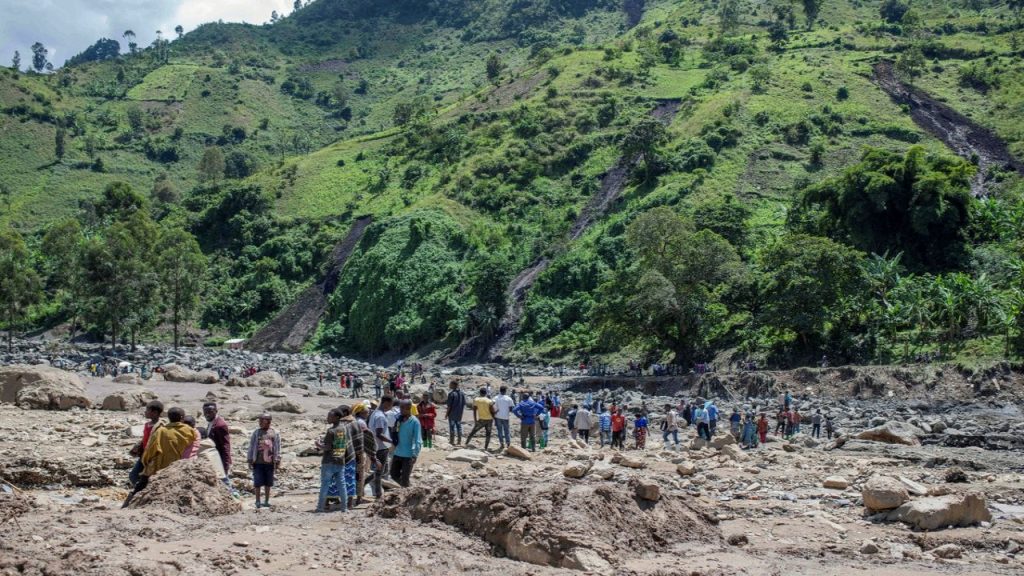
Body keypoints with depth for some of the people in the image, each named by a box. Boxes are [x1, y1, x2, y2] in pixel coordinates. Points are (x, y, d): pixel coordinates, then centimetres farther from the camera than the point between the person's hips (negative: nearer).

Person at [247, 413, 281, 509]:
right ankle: (258, 501, 8)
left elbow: (278, 448, 6)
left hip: (269, 462, 1)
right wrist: (250, 461, 3)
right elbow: (251, 447, 7)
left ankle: (266, 501, 17)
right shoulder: (256, 432, 4)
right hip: (258, 462, -1)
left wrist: (277, 461, 1)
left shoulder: (275, 433, 5)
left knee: (268, 483, 7)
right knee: (258, 483, -2)